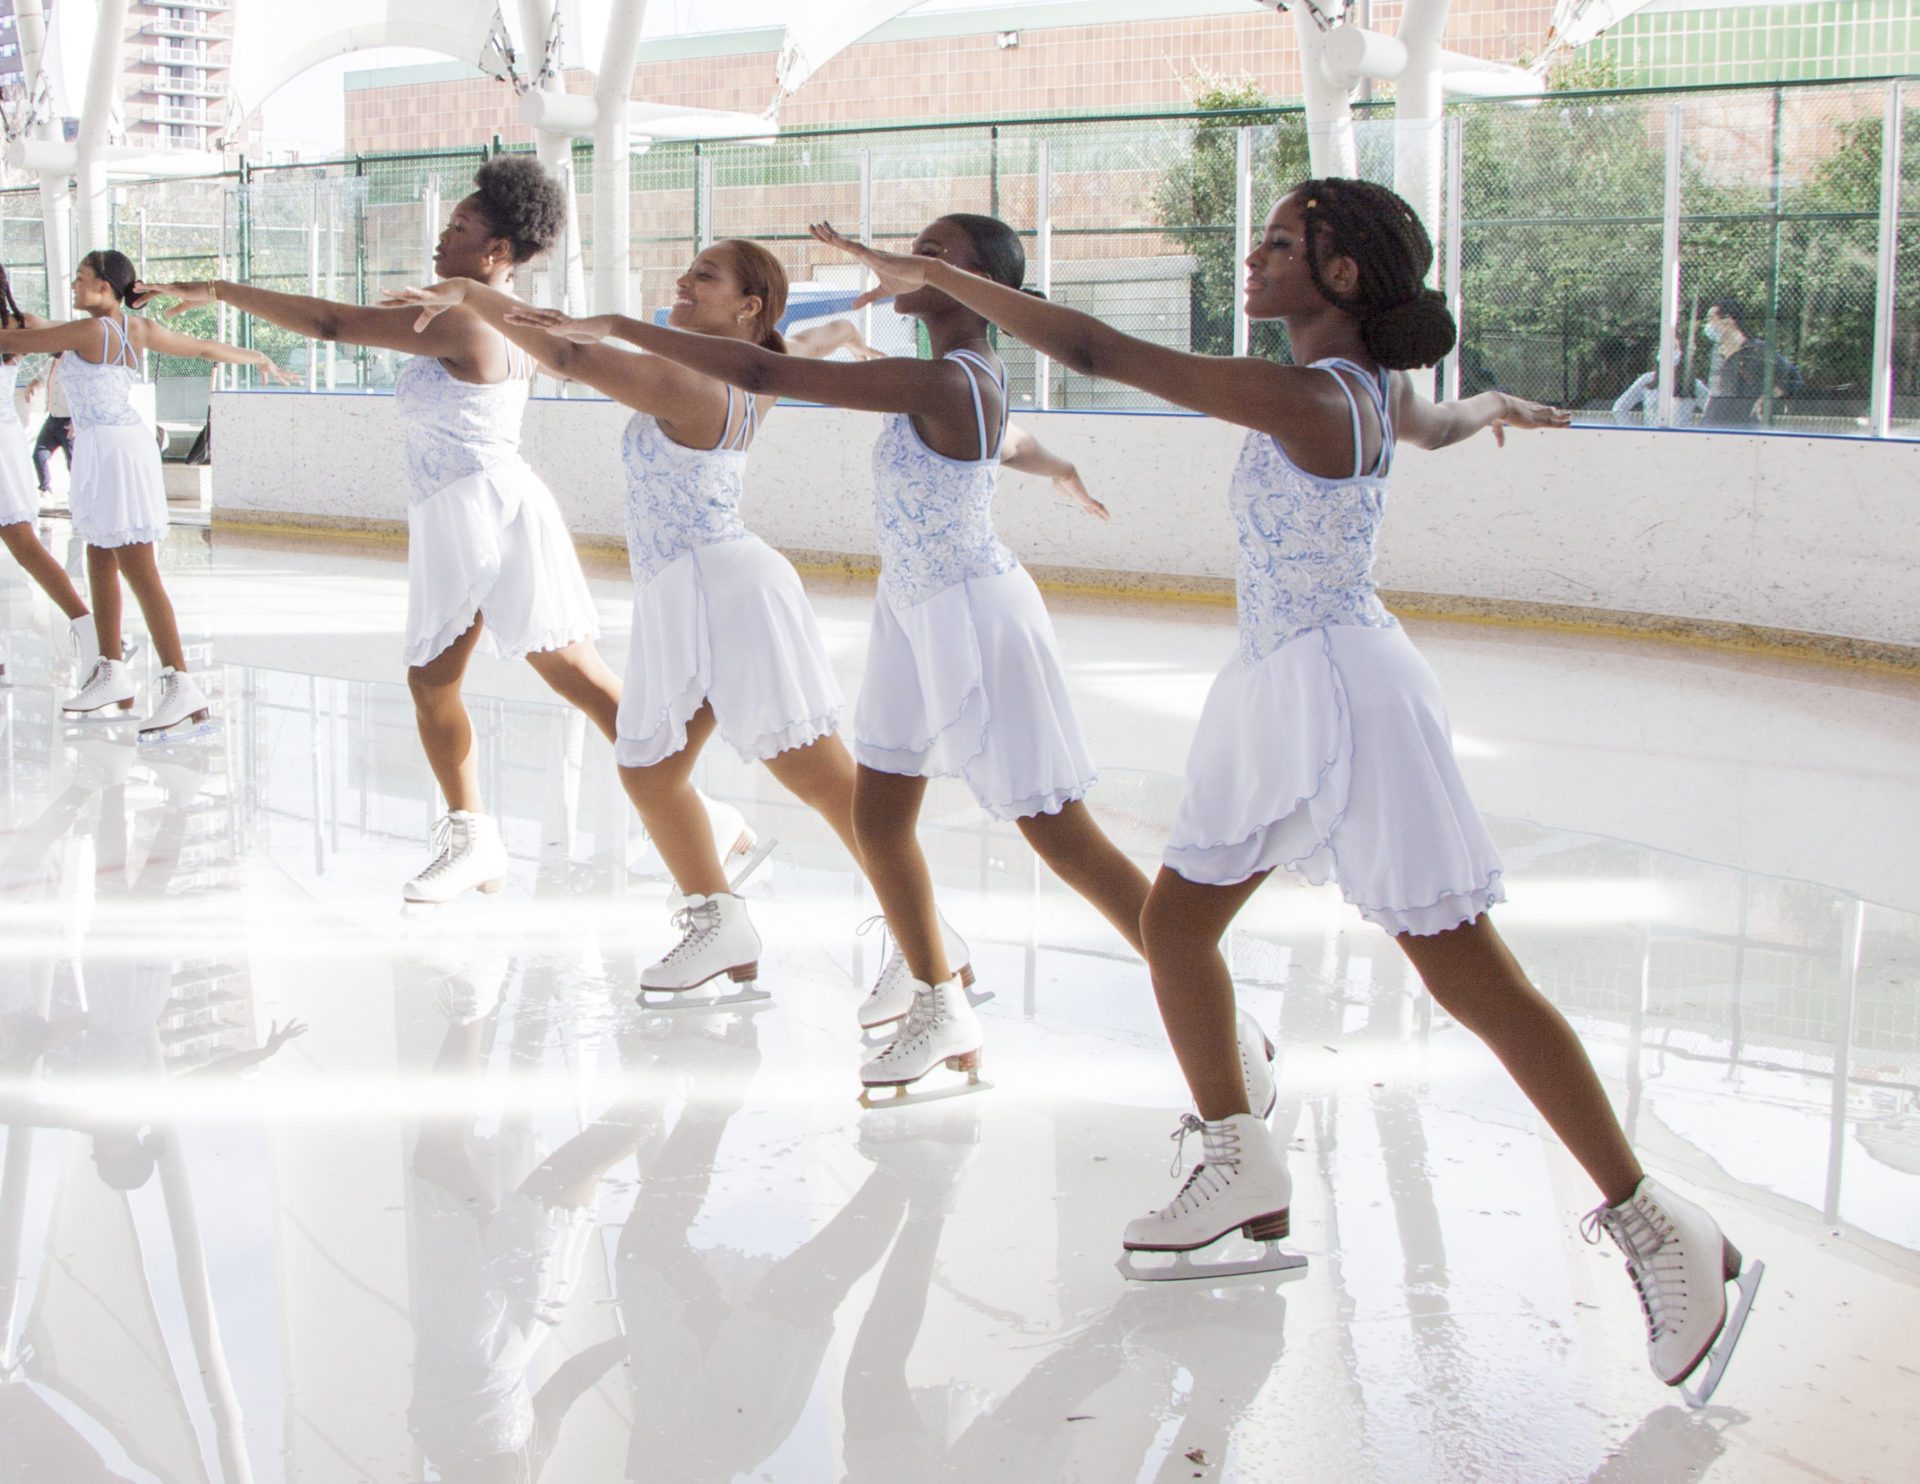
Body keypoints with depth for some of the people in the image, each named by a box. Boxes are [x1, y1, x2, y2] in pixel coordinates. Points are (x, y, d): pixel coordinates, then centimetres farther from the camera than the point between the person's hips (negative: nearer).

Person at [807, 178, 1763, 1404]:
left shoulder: (1307, 396, -19)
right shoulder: (1376, 387, 7)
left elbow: (1098, 350, -23)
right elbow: (1440, 422, 33)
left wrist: (936, 276, -15)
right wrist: (1501, 406, 58)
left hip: (1346, 692, -10)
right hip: (1278, 700, 10)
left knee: (1472, 977, -3)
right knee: (1174, 923, 14)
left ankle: (1657, 1227, 9)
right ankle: (1242, 1165, 31)